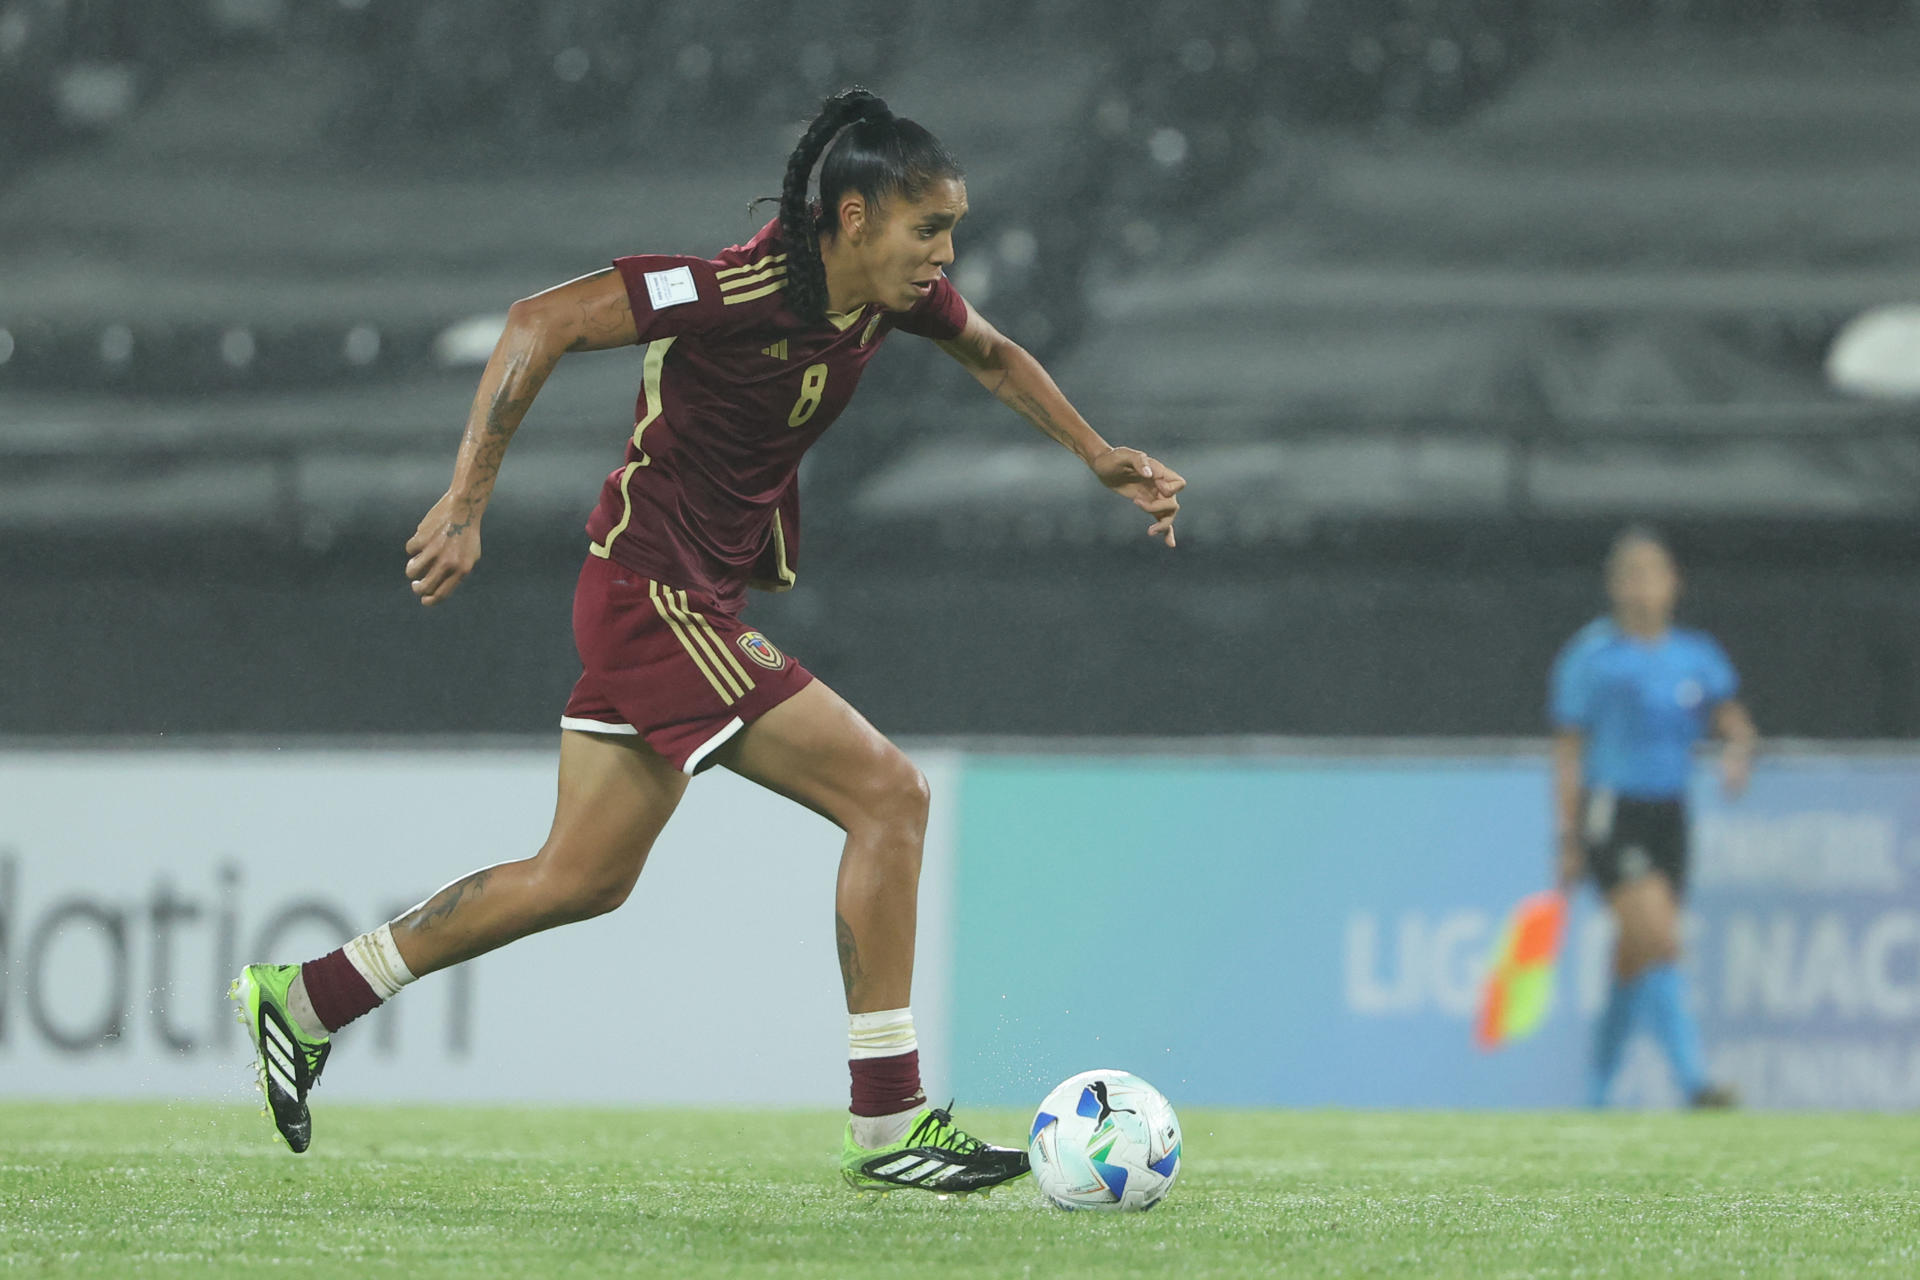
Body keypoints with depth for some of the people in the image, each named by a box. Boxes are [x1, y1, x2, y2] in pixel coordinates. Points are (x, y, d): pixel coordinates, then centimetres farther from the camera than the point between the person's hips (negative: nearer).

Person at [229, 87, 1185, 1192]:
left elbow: (991, 354, 24)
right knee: (887, 793, -11)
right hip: (659, 594, -10)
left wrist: (1102, 458, 17)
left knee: (582, 879, 15)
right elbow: (543, 321, -24)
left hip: (694, 599, 10)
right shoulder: (745, 290, -24)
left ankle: (304, 999, 24)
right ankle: (888, 1126, -7)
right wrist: (467, 504, -25)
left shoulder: (898, 291, 1)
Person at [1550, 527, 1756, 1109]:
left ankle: (1596, 1095, 23)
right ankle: (1694, 1082, -25)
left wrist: (1738, 753, -21)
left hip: (1669, 816, 5)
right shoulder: (1592, 657, -3)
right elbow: (1568, 752, -2)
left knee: (1636, 963, 10)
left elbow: (1735, 724, 4)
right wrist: (1568, 838, -5)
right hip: (1611, 815, -5)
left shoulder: (1698, 656, 9)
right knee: (1660, 941, -20)